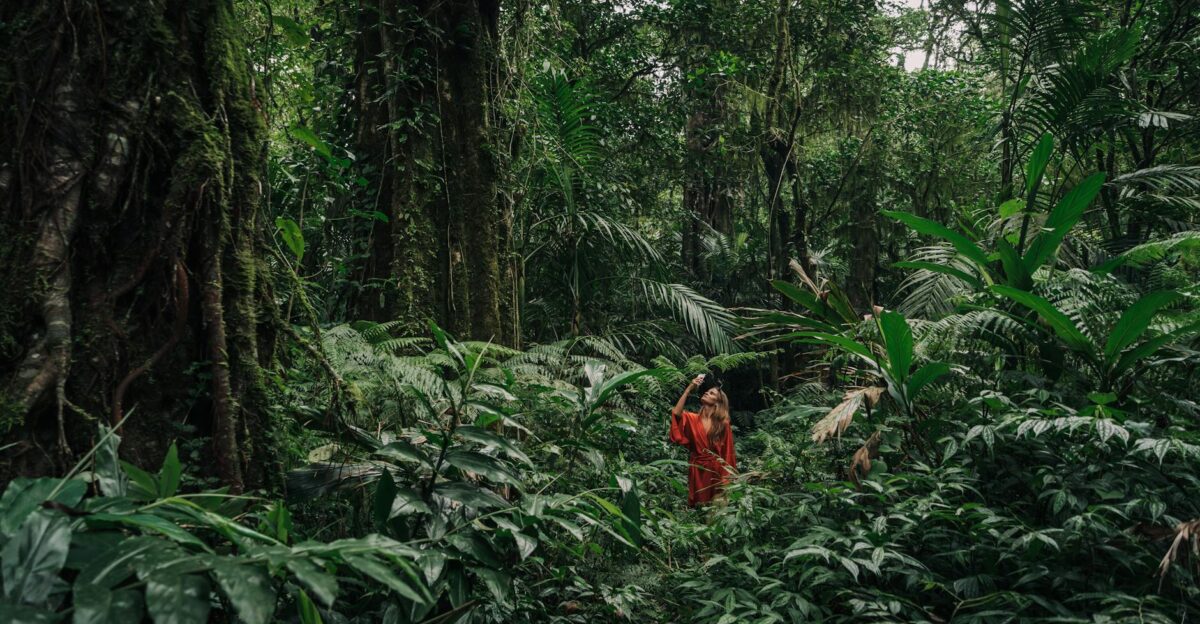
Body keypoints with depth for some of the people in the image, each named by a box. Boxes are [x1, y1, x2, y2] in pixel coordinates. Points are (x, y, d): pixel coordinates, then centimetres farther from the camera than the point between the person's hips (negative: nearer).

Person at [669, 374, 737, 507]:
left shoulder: (723, 425, 0)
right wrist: (689, 389, -16)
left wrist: (726, 479, -6)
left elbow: (728, 453, 0)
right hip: (697, 470, 2)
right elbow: (676, 413, -16)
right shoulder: (693, 419, 5)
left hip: (716, 471, -2)